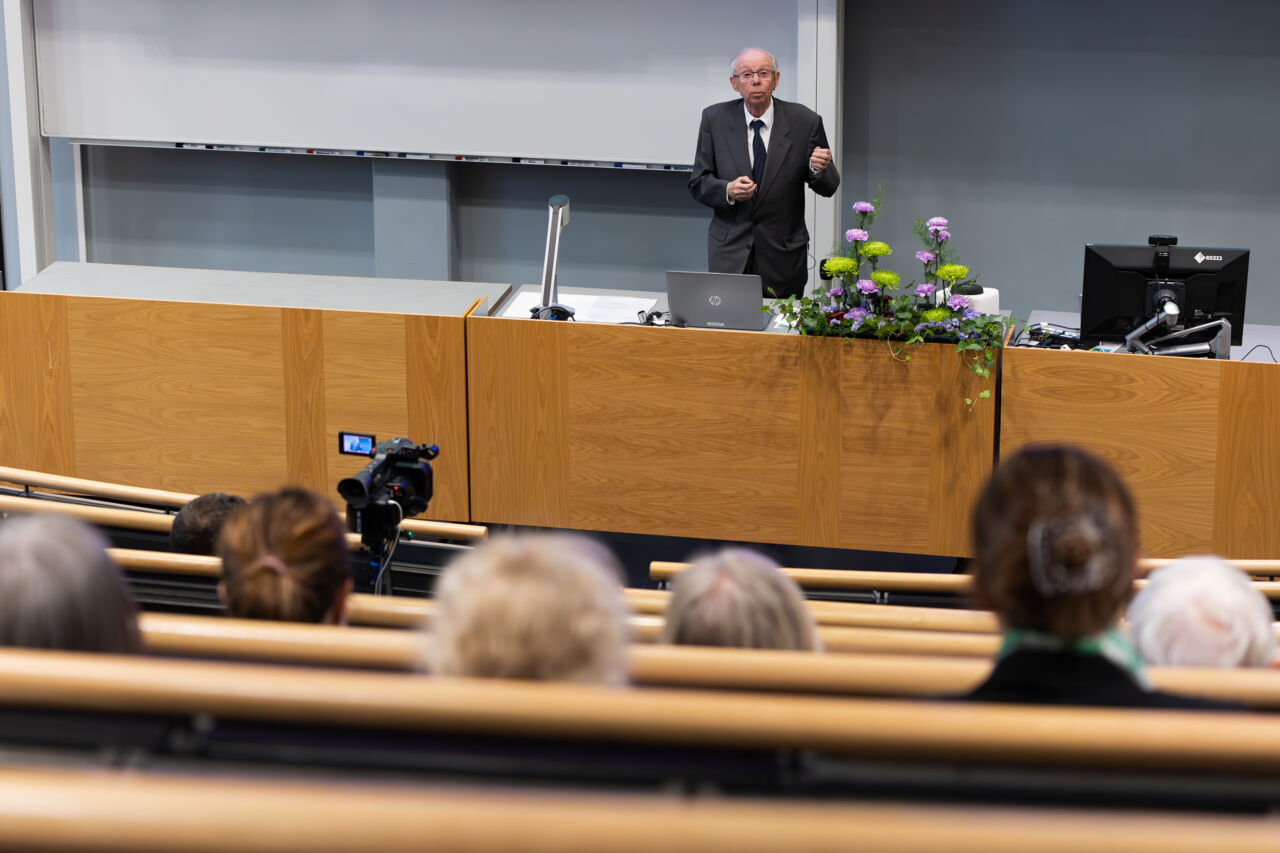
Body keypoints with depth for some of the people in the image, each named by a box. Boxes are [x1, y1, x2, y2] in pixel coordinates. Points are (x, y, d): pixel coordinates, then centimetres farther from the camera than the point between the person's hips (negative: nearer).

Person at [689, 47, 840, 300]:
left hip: (783, 257, 0)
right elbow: (698, 184, 3)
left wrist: (819, 169, -20)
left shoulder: (805, 122, -3)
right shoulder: (715, 119, 0)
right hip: (730, 254, 0)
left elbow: (828, 188, 3)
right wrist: (728, 191, -18)